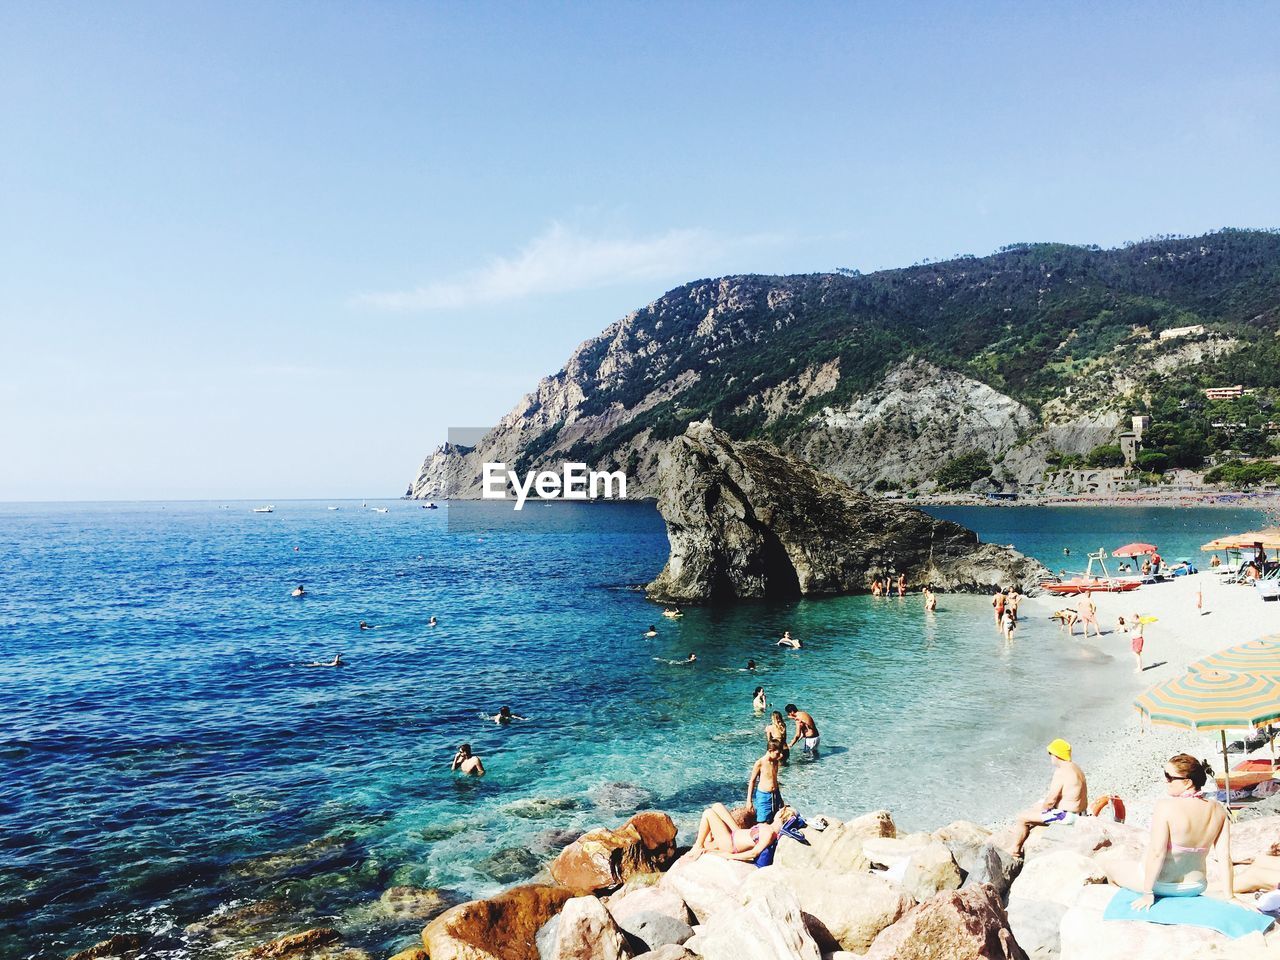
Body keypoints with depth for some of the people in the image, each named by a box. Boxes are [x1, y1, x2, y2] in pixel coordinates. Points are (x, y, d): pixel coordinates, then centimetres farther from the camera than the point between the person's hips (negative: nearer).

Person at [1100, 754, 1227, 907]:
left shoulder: (1165, 806, -25)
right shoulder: (1218, 810, -10)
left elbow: (1157, 853, -26)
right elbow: (1224, 857, -8)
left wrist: (1148, 893, -18)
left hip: (1162, 885, -6)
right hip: (1196, 888, 6)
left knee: (1106, 861, 20)